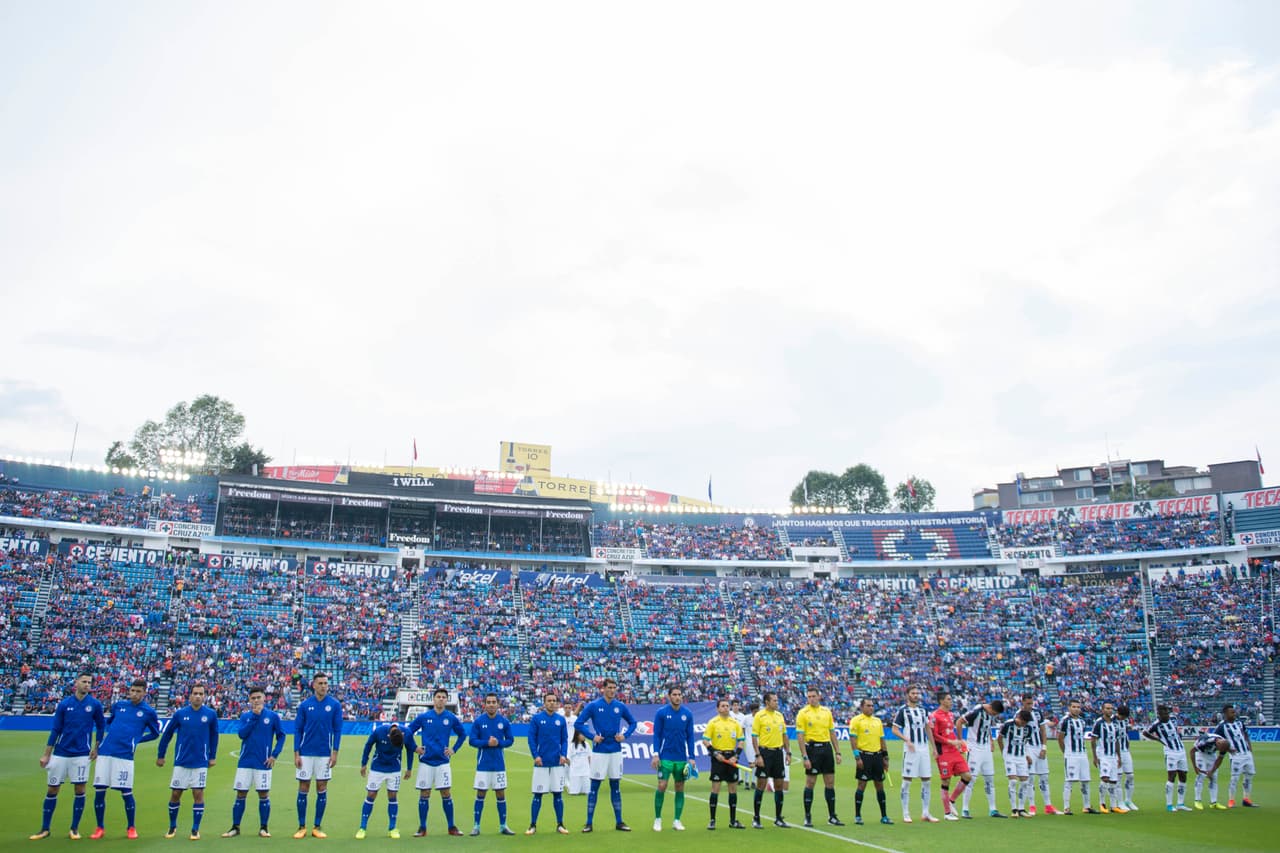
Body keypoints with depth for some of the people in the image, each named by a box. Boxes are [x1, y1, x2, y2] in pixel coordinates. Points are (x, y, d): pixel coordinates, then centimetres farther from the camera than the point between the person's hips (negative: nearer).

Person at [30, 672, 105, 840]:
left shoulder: (95, 704, -2)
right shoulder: (64, 704, -1)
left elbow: (101, 726, 9)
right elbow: (55, 730, 2)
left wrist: (96, 747, 5)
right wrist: (46, 754, 1)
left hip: (82, 754, -1)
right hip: (60, 753, 1)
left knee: (80, 790, -2)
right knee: (52, 790, 5)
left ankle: (74, 829, 11)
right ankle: (45, 829, 18)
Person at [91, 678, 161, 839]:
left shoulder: (148, 711, 2)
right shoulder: (118, 705, 11)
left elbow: (155, 733, 13)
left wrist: (136, 740, 5)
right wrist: (112, 734, 13)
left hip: (125, 755, -3)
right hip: (105, 752, 4)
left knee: (126, 793, -2)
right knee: (99, 791, 3)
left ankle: (131, 828, 15)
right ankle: (100, 828, 19)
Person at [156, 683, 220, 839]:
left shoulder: (211, 714, -4)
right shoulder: (180, 714, -3)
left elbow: (214, 736, 7)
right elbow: (167, 734, 6)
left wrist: (213, 756, 7)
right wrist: (160, 756, 9)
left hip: (201, 762, -1)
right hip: (181, 762, 1)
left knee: (198, 794, -1)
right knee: (175, 794, 7)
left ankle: (195, 829, 10)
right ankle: (172, 827, 26)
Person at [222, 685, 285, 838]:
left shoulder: (273, 716, -1)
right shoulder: (245, 716, 5)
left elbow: (281, 736, 3)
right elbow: (241, 734, -10)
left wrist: (274, 755, -6)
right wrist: (254, 716, -15)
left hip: (263, 763, -2)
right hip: (245, 762, 2)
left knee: (264, 795, 2)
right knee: (241, 795, 5)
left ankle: (263, 828, 13)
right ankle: (235, 827, 16)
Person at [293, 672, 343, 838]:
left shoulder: (335, 705, -1)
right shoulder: (304, 705, 0)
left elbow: (337, 730, 1)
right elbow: (297, 730, 3)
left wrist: (335, 753, -5)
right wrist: (296, 753, -3)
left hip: (324, 754, 0)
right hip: (305, 753, 0)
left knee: (322, 789, 4)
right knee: (303, 789, 3)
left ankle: (317, 827, 14)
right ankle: (302, 827, 14)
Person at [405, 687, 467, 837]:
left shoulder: (451, 718, 1)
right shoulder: (423, 717, -1)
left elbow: (462, 734, 14)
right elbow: (408, 732, 9)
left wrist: (454, 749, 6)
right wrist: (414, 747, 3)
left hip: (443, 761, 0)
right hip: (426, 761, 0)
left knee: (446, 794, 0)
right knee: (424, 795, 3)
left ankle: (451, 827, 10)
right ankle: (422, 828, 13)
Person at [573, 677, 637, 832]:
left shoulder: (620, 707, 4)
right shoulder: (593, 706, -6)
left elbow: (632, 723, 16)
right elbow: (578, 723, -4)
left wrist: (625, 735, -1)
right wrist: (592, 736, -12)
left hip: (615, 751, 3)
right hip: (599, 751, -3)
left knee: (616, 787, 9)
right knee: (594, 787, 1)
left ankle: (619, 822, 16)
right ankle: (589, 823, 8)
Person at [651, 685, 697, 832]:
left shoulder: (687, 714, 3)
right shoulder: (661, 712, -5)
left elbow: (690, 737, 6)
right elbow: (656, 735, -2)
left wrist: (691, 757, 2)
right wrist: (655, 754, -10)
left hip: (681, 758, 3)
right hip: (665, 757, -3)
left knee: (680, 788, 6)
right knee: (662, 786, -6)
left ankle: (676, 821, 15)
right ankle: (657, 819, 9)